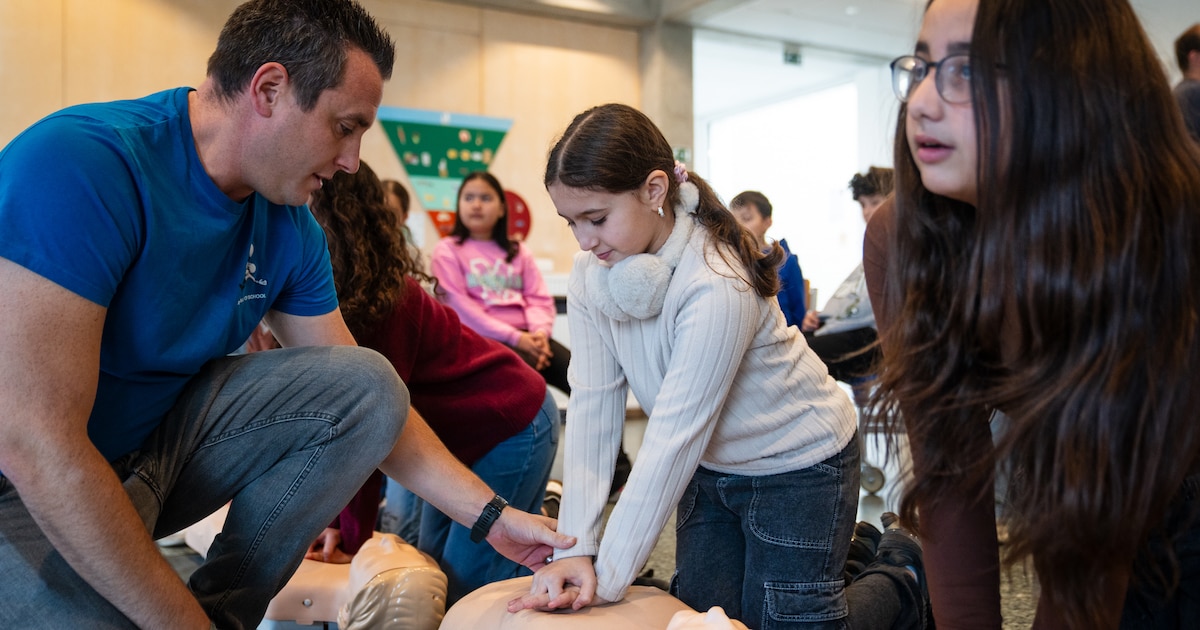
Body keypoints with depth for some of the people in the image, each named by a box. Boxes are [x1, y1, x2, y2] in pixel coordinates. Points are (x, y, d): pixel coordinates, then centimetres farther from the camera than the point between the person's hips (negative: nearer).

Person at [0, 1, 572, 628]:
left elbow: (369, 402, 3)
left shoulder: (290, 230, -3)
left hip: (157, 447, 6)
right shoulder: (81, 163, -26)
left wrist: (494, 517, -2)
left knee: (370, 383, -10)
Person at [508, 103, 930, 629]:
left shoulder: (717, 286, -33)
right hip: (712, 464, 7)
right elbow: (593, 408, -15)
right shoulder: (590, 275, -12)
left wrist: (607, 579, -27)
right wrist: (575, 550, -23)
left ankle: (901, 577, 32)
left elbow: (674, 437, -31)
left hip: (797, 463, -6)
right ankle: (854, 548, 35)